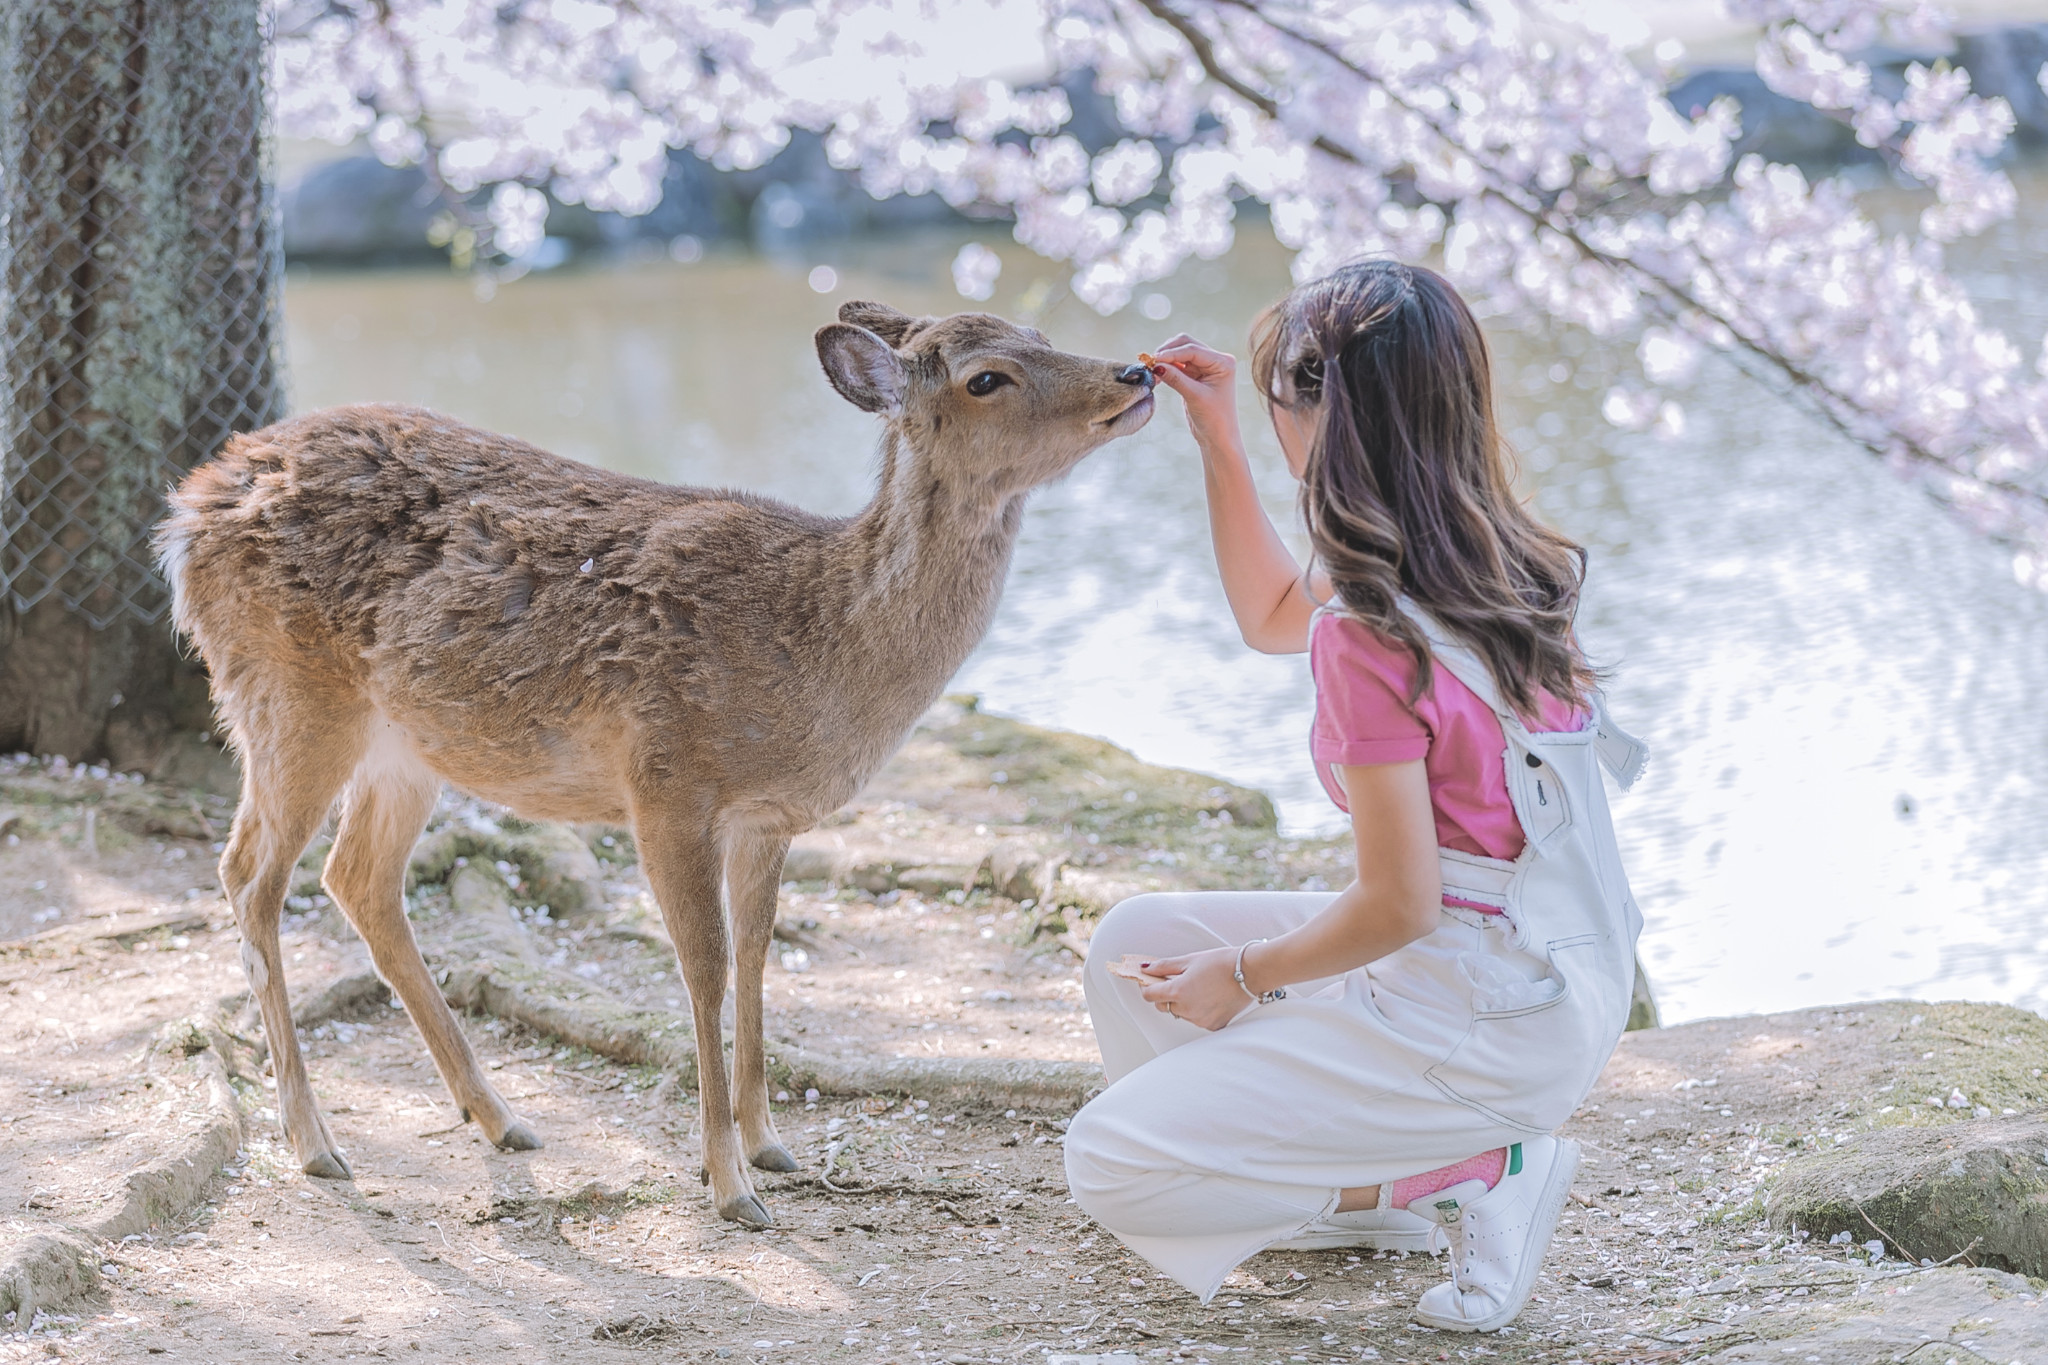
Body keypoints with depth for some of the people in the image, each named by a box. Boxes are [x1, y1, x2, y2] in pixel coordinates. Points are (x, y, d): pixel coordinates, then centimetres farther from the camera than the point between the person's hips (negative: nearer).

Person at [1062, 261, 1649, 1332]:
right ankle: (1369, 1185, 13)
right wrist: (1219, 443, 17)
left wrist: (1244, 974, -5)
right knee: (1135, 943, 18)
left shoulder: (1372, 635, -23)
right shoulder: (1492, 563, 4)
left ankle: (1471, 1174, -2)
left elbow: (1397, 907, -21)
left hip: (1483, 1015, -9)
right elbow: (1271, 616, 24)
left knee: (1110, 1171, -6)